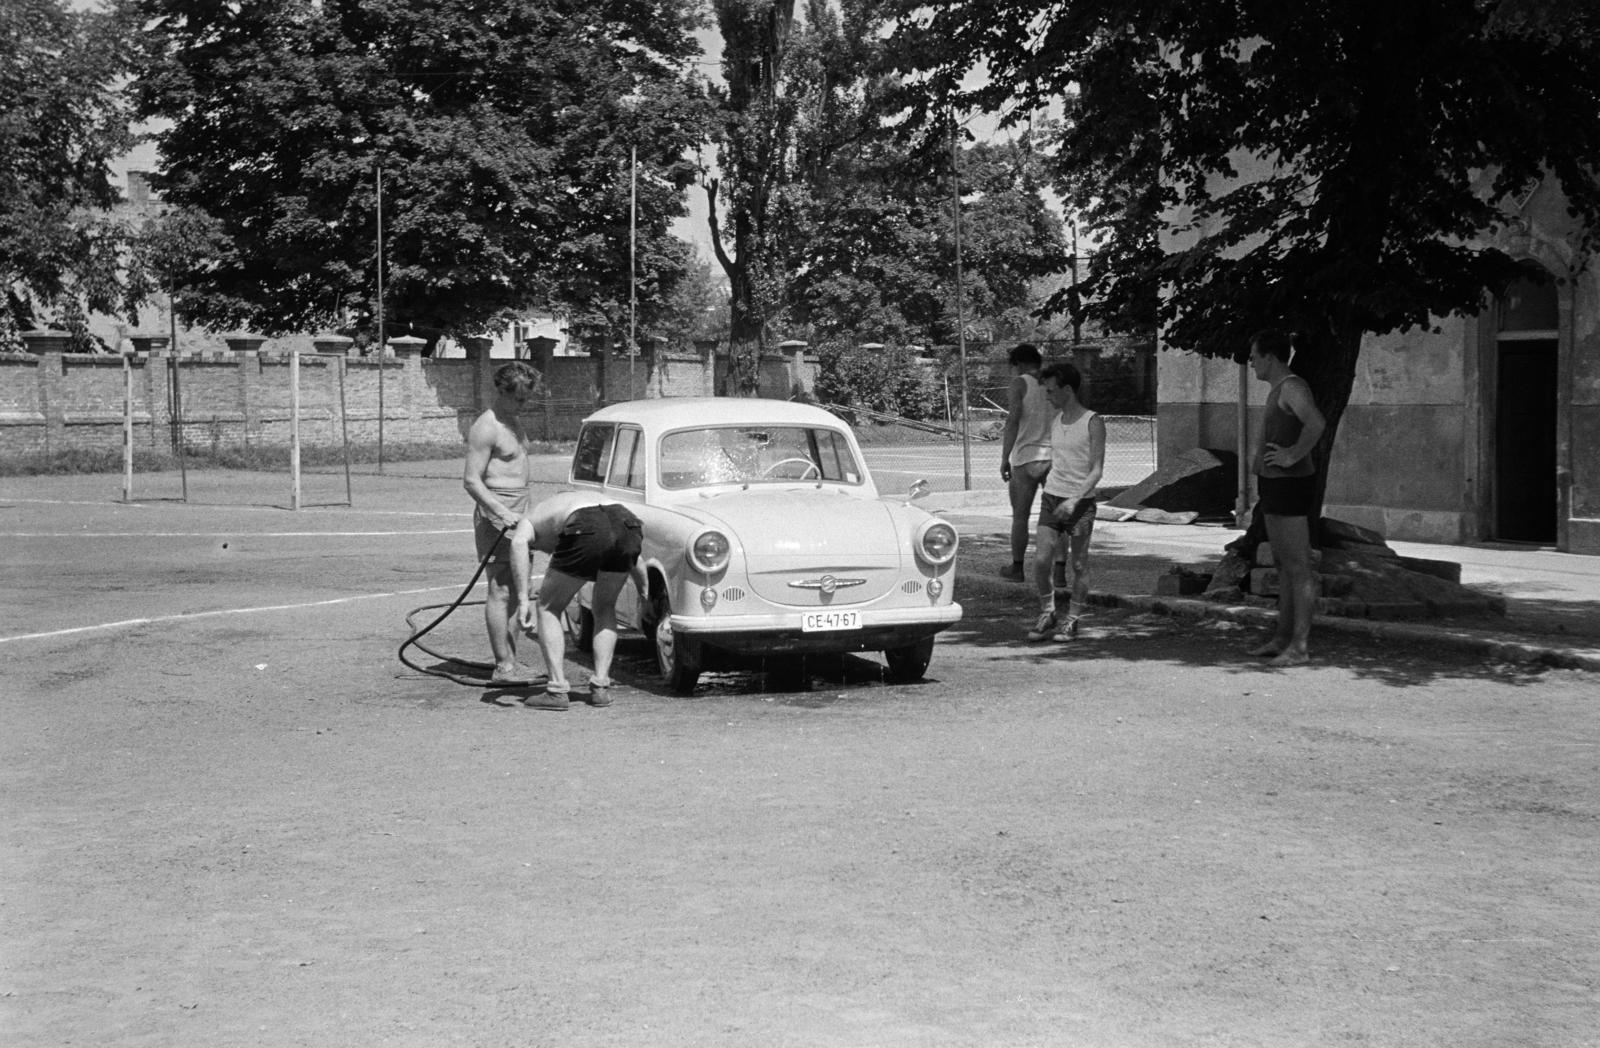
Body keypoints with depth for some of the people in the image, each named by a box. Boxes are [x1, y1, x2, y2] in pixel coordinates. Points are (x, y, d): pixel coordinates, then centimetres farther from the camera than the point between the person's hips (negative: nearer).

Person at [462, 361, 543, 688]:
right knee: (501, 590, -10)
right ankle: (502, 667, -11)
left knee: (517, 591, 9)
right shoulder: (486, 428, -13)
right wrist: (501, 513, -27)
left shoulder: (514, 422, 15)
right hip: (495, 515, -9)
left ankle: (511, 662, 13)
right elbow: (471, 480, -17)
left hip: (518, 515, 9)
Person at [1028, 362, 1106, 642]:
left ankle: (1072, 621, 13)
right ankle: (1048, 613, 10)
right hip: (1051, 496, 5)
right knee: (1040, 560, -7)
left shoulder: (1093, 423, -8)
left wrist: (1074, 500, -23)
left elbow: (1096, 471, -13)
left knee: (1079, 565, 2)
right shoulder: (1055, 421, 10)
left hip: (1081, 501, -5)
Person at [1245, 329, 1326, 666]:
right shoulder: (1279, 389, 16)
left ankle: (1300, 646, -5)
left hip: (1290, 484, -11)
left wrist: (1292, 455, -26)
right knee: (1283, 563, 15)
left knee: (1298, 567, -7)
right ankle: (1283, 638, 22)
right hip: (1275, 486, 11)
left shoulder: (1292, 387, -18)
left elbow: (1316, 423, -36)